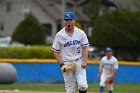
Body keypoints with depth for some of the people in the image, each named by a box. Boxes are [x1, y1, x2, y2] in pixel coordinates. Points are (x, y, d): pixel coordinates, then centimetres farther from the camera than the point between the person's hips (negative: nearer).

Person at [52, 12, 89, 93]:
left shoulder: (81, 33, 0)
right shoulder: (59, 35, -3)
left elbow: (85, 49, 3)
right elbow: (56, 52, 2)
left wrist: (84, 62, -12)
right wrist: (62, 64, -11)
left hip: (79, 62, 0)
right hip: (66, 64, 0)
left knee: (83, 85, -15)